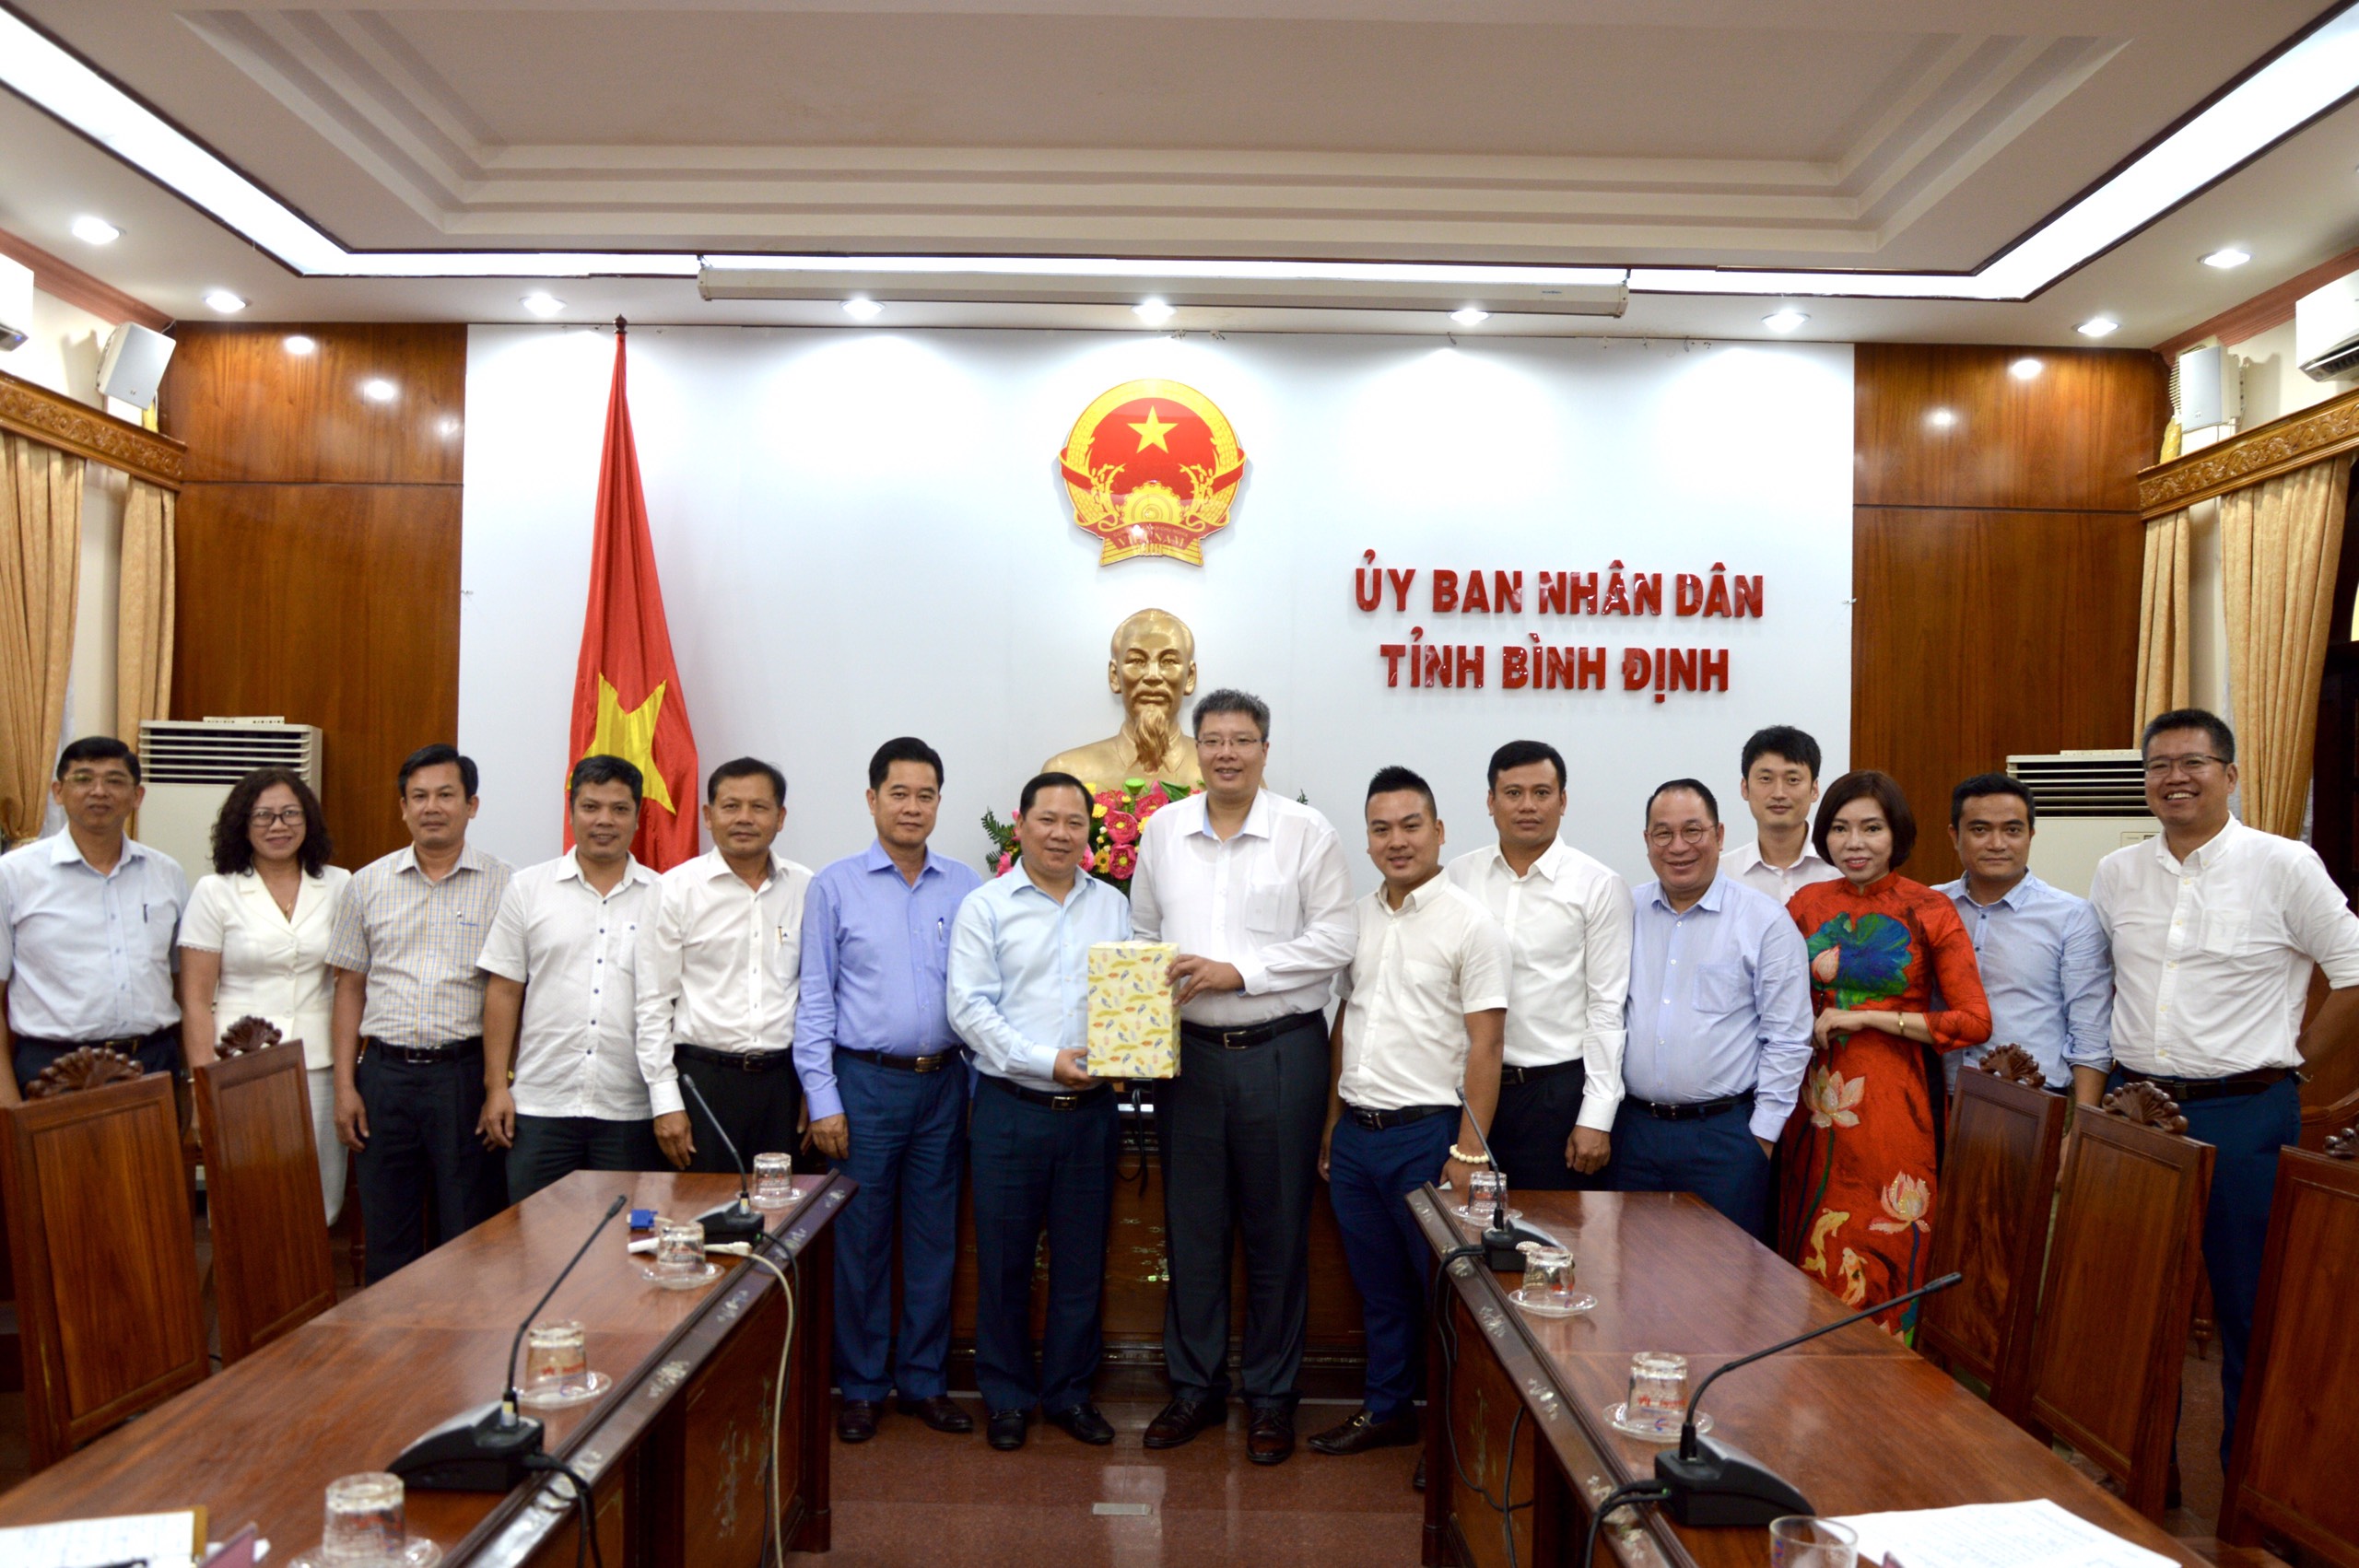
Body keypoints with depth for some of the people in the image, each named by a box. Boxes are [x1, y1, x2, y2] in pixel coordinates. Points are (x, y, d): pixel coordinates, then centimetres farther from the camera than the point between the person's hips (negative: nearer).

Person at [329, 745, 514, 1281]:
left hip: (466, 1074, -3)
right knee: (388, 1240, 11)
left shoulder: (502, 886, -1)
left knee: (468, 1239, 4)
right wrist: (345, 1086, 5)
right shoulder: (368, 885, 8)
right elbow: (350, 988, 11)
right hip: (385, 1072, 3)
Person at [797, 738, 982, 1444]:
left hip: (943, 1082, 2)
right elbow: (814, 998, -1)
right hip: (865, 1082, -2)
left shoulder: (966, 888, 5)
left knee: (934, 1239, 10)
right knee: (860, 1241, 6)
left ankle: (924, 1380, 24)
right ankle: (860, 1387, 21)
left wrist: (983, 1086, 3)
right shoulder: (835, 887, 0)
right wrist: (822, 1099, -6)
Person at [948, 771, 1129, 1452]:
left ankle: (1069, 1391, 28)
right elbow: (970, 1006, -9)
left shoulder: (1113, 906, 10)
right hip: (1012, 1108, -3)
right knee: (1004, 1260, 7)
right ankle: (1007, 1396, 25)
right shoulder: (986, 906, -2)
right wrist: (1046, 1061, -18)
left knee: (1082, 1260, 11)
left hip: (1093, 1108, 3)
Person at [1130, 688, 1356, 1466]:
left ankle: (1272, 1397, 22)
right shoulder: (1163, 830, 8)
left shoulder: (1307, 833, -3)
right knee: (1191, 1228, 11)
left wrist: (1237, 971, -14)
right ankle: (1196, 1386, 27)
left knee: (1277, 1232, 6)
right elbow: (1142, 931, 16)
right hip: (1188, 1052, 3)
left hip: (1282, 1052, -3)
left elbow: (1334, 941, -8)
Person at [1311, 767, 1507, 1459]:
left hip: (1426, 1133, -6)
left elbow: (1485, 1046, -12)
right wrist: (1332, 1124, 14)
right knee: (1378, 1286, 17)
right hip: (1356, 1133, 6)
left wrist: (1470, 1152, -16)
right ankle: (1386, 1408, 31)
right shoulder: (1358, 917, 9)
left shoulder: (1470, 922, -10)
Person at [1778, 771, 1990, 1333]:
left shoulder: (1929, 911, -2)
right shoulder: (1807, 904, 8)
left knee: (1880, 1261, -1)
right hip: (1817, 1103, 3)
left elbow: (1975, 1021, -7)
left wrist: (1870, 1017, -12)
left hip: (1895, 1103, -3)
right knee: (1809, 1255, 7)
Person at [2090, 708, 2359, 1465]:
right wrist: (2132, 1052, 10)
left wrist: (2290, 1060, -4)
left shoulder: (2285, 866, -6)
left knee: (2249, 1304, 3)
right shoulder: (2116, 874, 7)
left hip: (2242, 1114, -4)